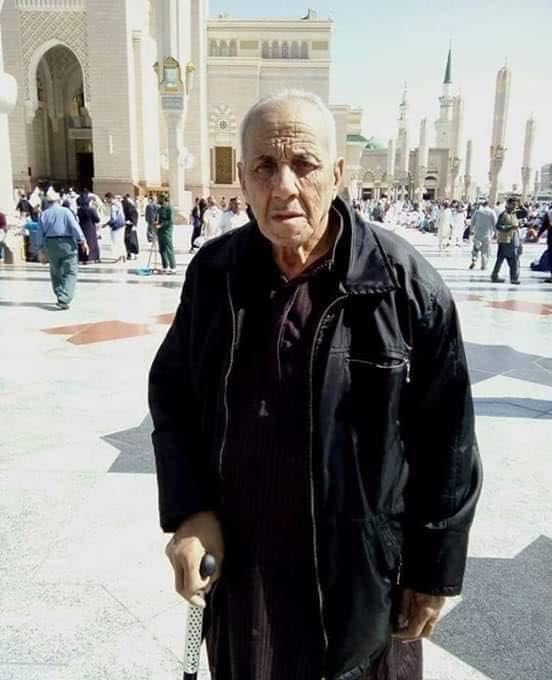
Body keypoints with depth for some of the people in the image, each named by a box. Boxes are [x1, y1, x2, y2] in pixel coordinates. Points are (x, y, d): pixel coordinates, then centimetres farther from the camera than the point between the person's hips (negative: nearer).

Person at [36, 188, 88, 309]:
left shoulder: (43, 215, 8)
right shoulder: (65, 211, -2)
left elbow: (40, 233, 7)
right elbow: (75, 227, -11)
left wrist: (41, 248, 13)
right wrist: (82, 241, -13)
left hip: (50, 244, 4)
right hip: (67, 242, -4)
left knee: (55, 272, 18)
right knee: (70, 273, -4)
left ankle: (60, 297, 23)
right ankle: (64, 299, -19)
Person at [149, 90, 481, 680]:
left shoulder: (406, 284, -16)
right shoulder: (214, 272, -6)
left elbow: (446, 441, -9)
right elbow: (170, 392, 4)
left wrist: (435, 567, -3)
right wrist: (187, 510, -7)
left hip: (362, 571, -2)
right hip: (239, 561, 3)